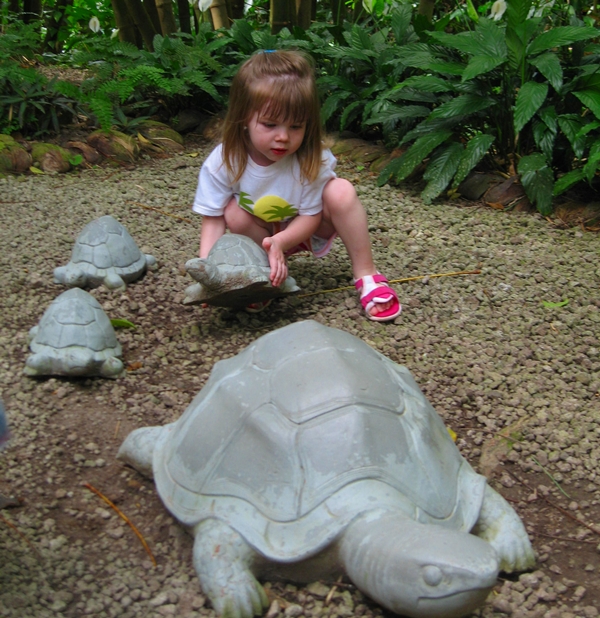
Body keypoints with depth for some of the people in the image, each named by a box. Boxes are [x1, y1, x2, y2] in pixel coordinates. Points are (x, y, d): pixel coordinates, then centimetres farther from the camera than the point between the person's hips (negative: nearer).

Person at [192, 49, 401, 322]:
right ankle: (268, 277, -7)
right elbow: (213, 219, -20)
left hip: (307, 228, -1)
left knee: (341, 191, -28)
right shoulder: (222, 162, -27)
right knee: (234, 213, -29)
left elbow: (311, 215, -20)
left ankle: (366, 276, -16)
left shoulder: (311, 158, -28)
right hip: (263, 233, 1)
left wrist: (280, 241, -41)